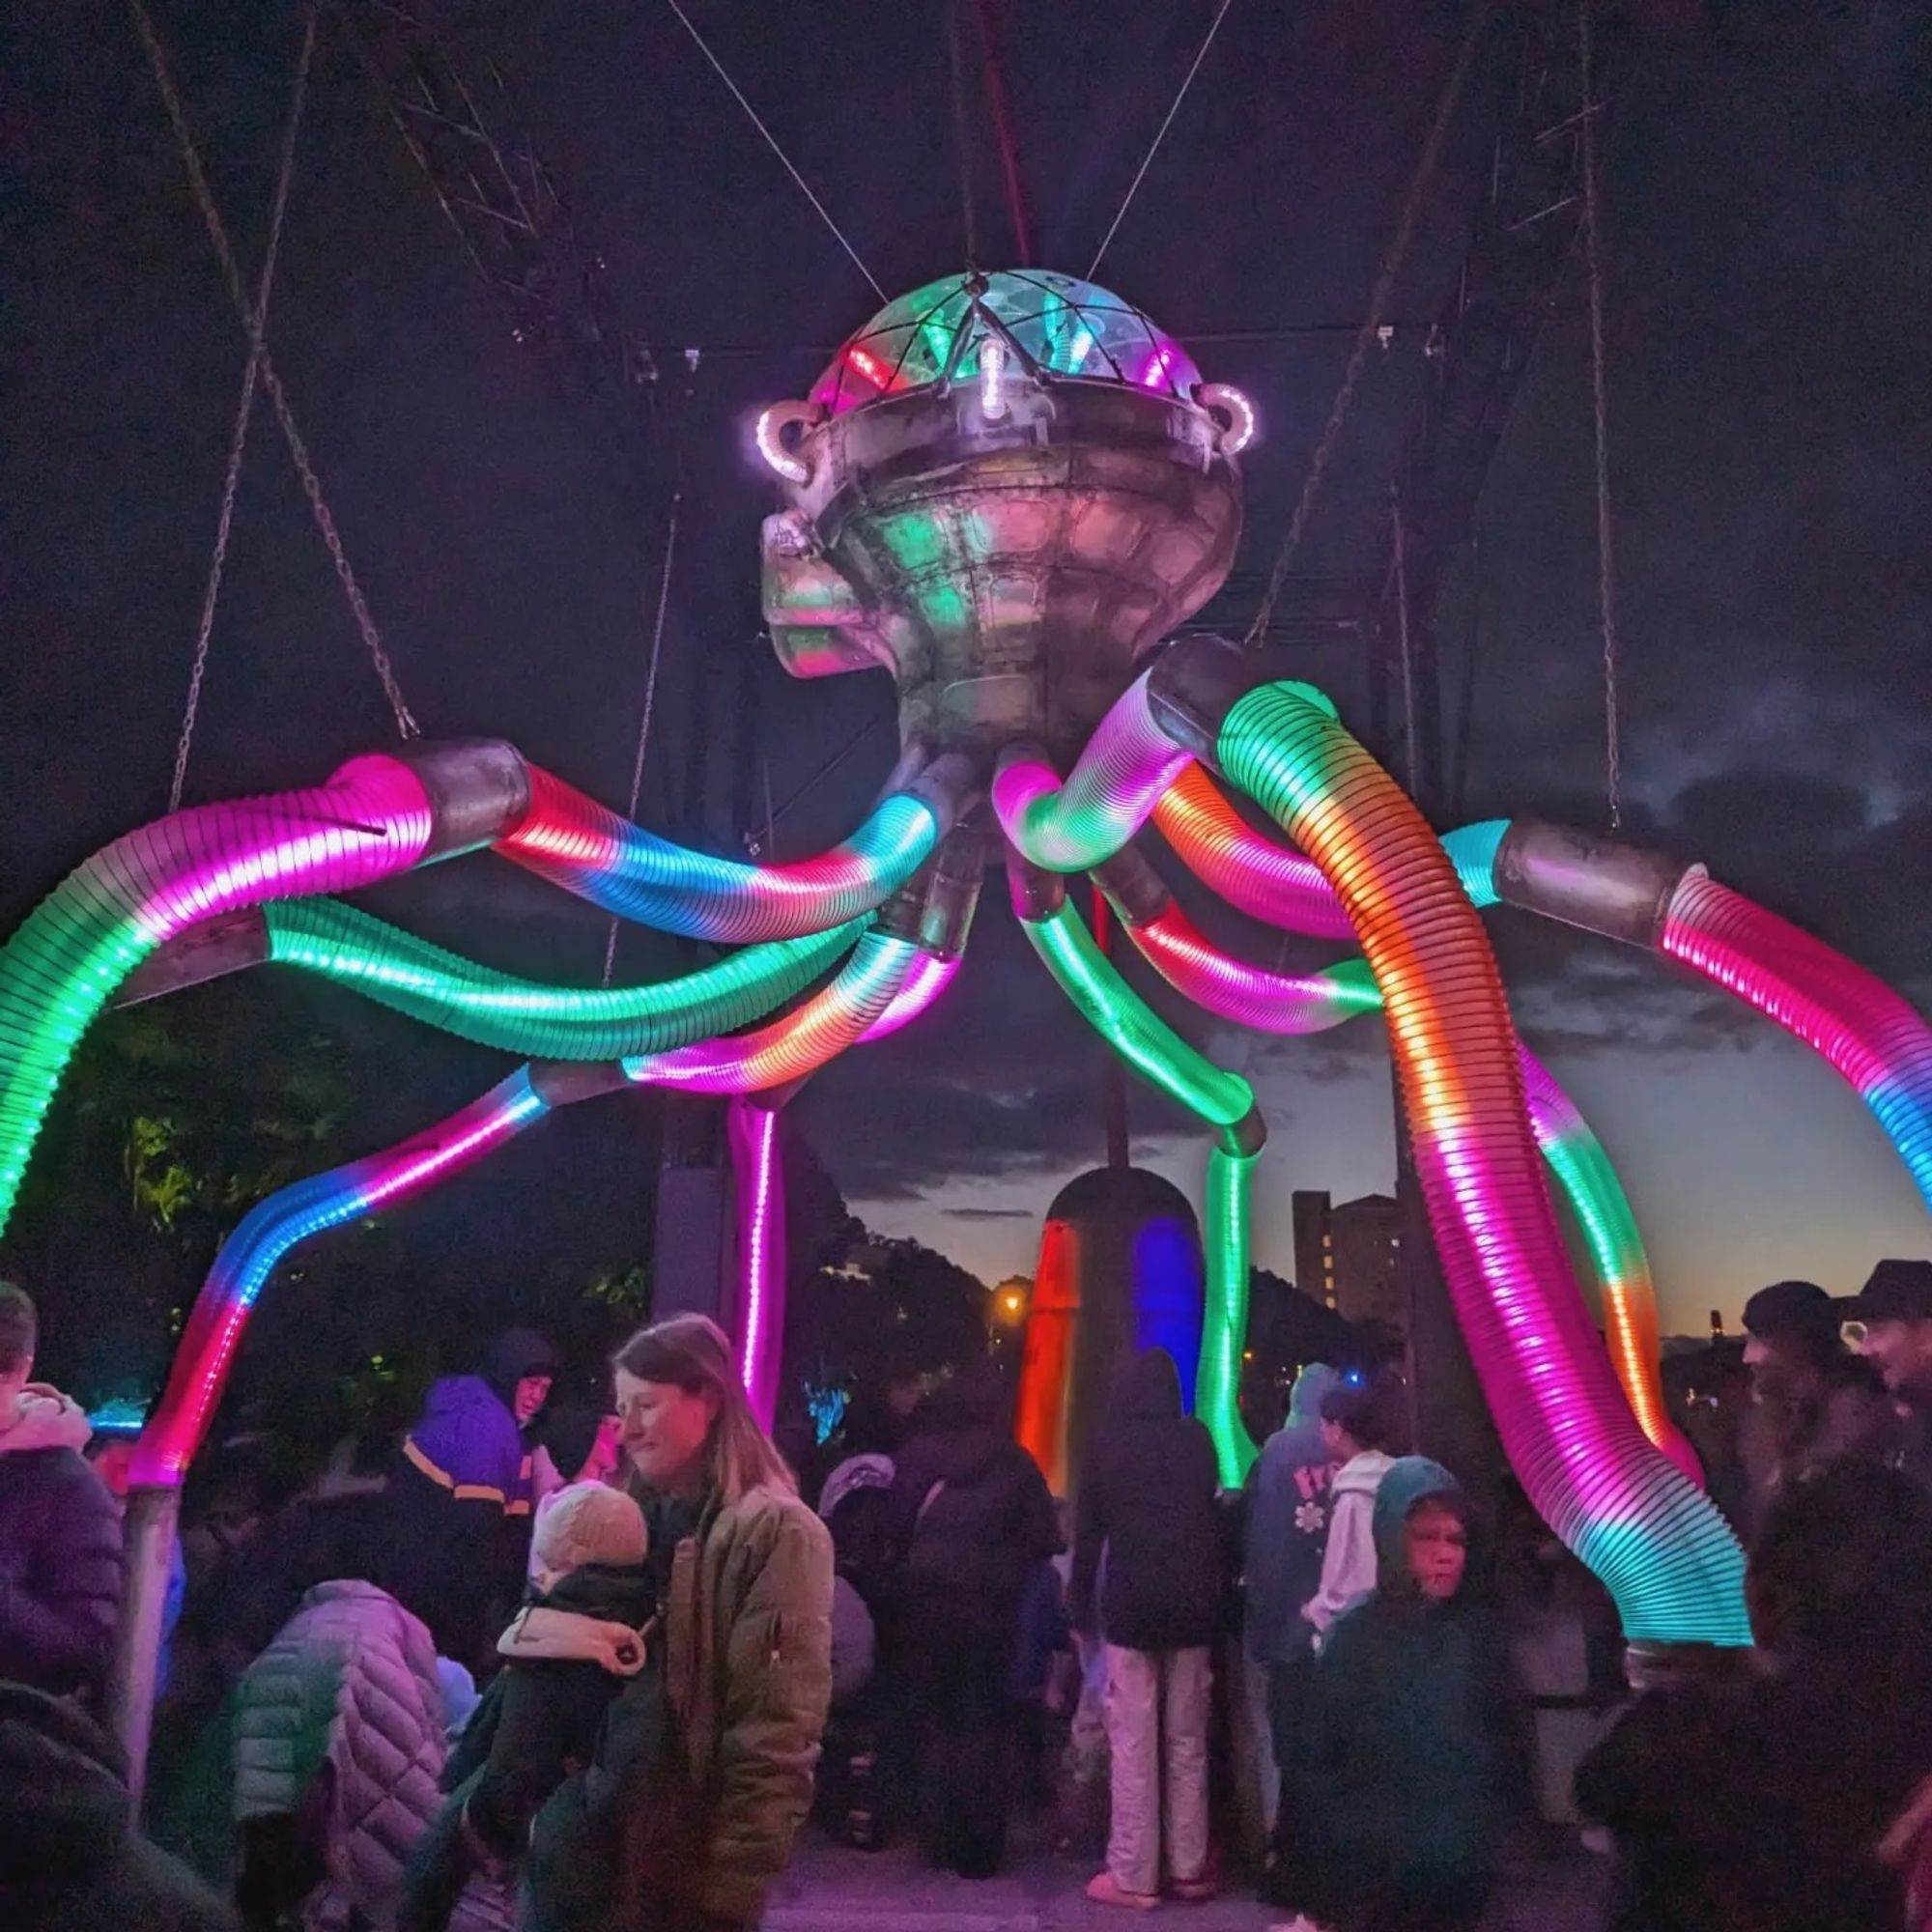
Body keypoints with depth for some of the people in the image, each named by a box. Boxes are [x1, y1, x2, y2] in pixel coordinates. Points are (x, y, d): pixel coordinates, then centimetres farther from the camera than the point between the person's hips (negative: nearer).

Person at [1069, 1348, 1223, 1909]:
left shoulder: (1109, 1446, -1)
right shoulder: (1197, 1441, 3)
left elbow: (1088, 1532, 1)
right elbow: (1212, 1520, 8)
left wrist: (1081, 1605, 8)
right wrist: (1211, 1595, 14)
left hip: (1131, 1605, -2)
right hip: (1191, 1604, 2)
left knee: (1133, 1744, 2)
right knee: (1187, 1743, 11)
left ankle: (1133, 1875, 4)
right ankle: (1189, 1868, 17)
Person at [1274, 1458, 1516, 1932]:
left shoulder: (1478, 1634, 0)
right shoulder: (1355, 1636, -9)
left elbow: (1500, 1745, 8)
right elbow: (1311, 1761, -7)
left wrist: (1486, 1836, 2)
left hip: (1456, 1870, 3)